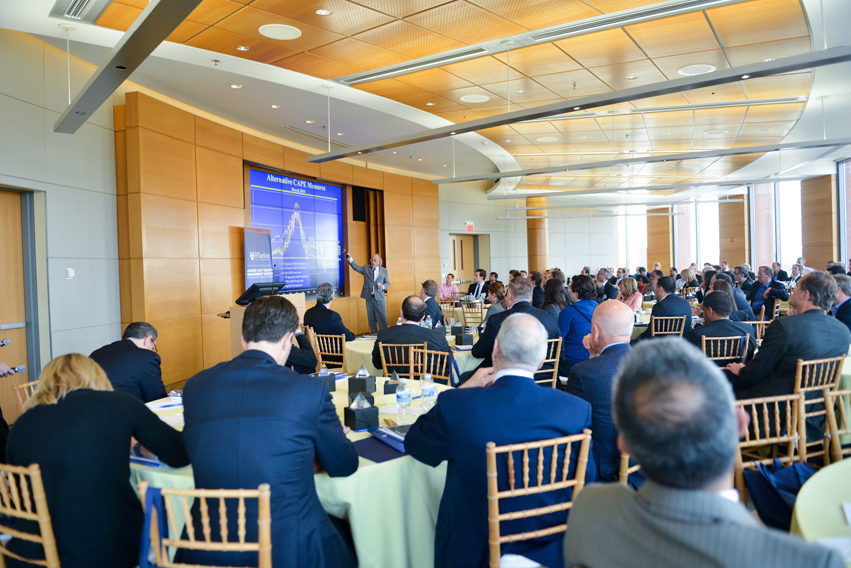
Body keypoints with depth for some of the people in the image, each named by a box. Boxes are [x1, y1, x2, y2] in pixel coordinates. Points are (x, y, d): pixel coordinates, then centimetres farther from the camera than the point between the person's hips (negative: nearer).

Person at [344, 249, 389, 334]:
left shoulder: (384, 270, 8)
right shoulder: (366, 269, 8)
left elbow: (387, 283, 12)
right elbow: (355, 267, -3)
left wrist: (383, 286, -10)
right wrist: (349, 257, -16)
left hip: (379, 298, -1)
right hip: (369, 297, 2)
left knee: (382, 317, -4)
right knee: (371, 318, 7)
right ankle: (374, 334, 16)